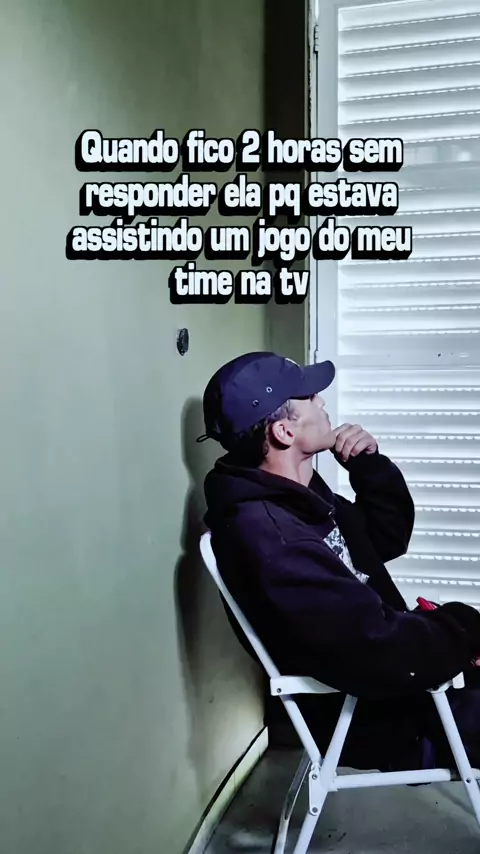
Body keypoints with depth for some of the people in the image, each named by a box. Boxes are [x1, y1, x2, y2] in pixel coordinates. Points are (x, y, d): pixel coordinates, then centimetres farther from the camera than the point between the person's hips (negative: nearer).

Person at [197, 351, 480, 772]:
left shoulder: (296, 495, 2)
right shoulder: (269, 534, -30)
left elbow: (389, 537, 11)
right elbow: (377, 650, -32)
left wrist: (370, 465, -4)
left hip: (386, 684, 9)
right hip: (375, 717, -9)